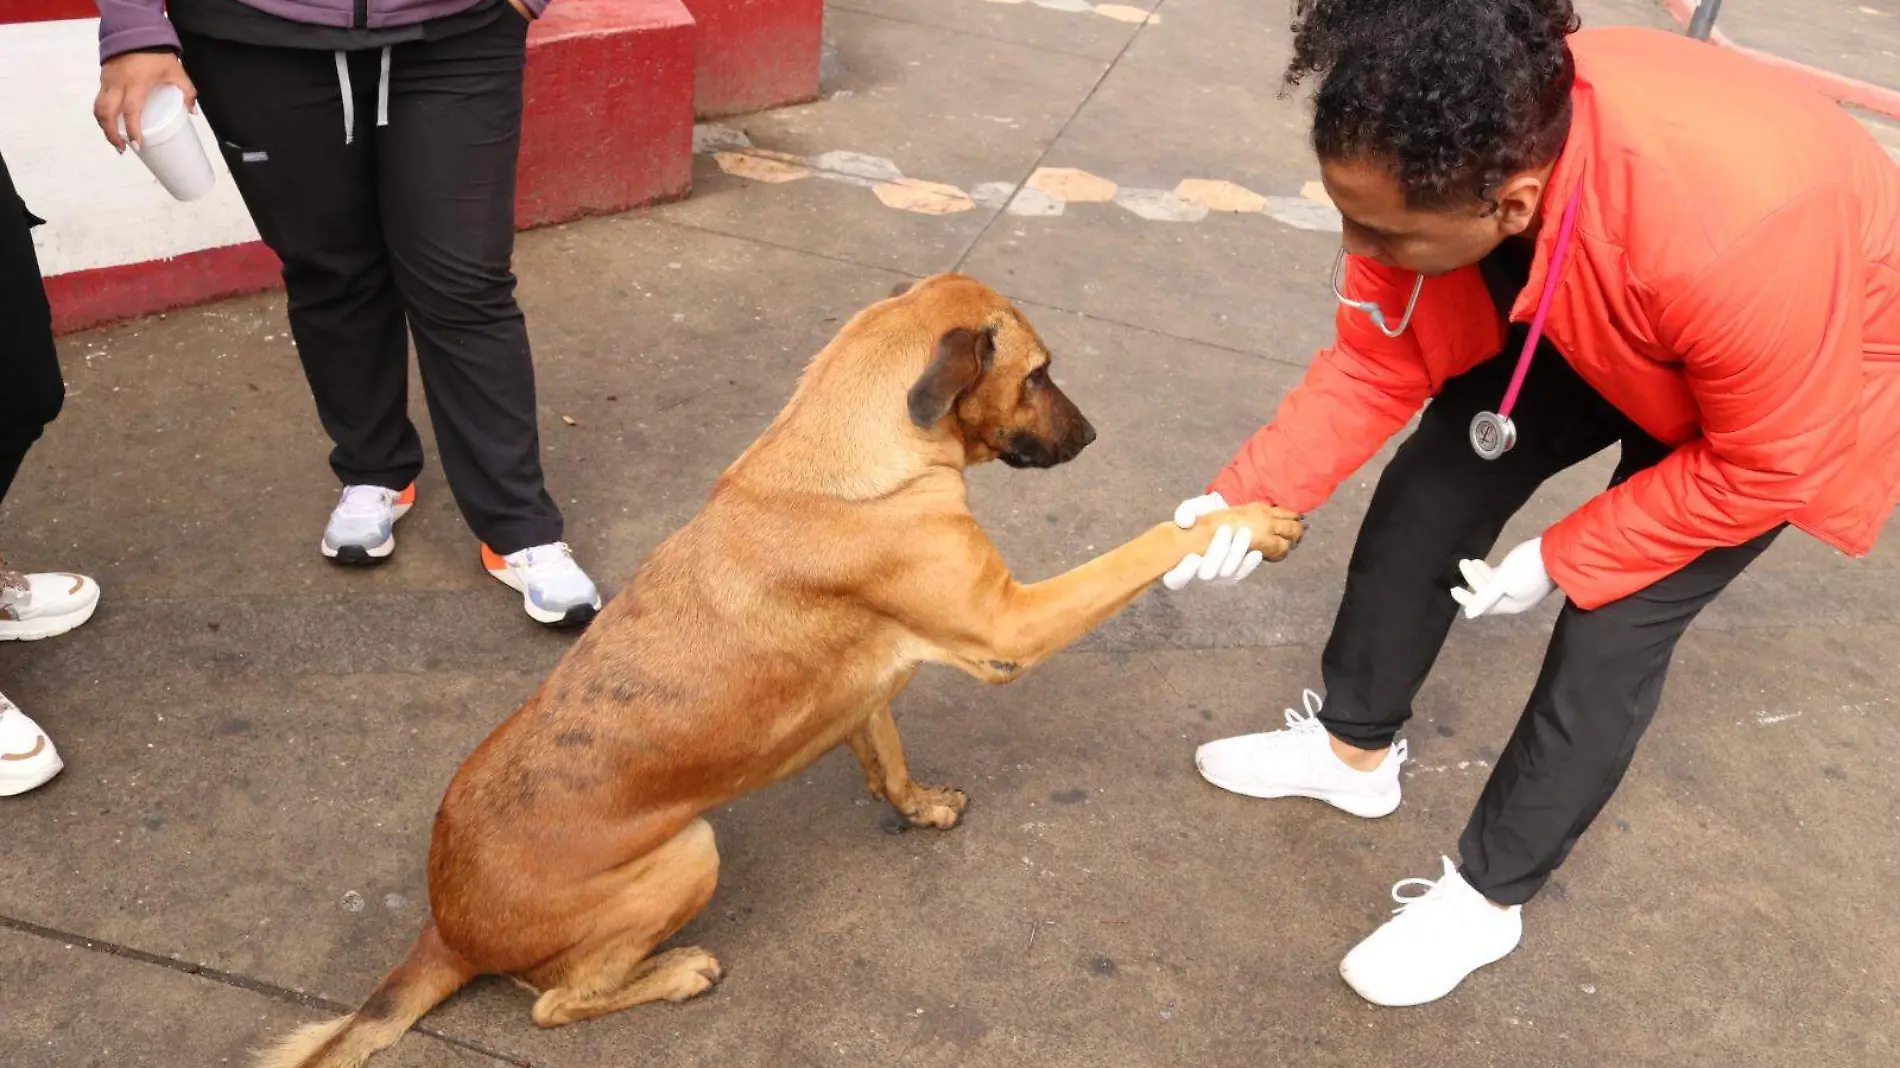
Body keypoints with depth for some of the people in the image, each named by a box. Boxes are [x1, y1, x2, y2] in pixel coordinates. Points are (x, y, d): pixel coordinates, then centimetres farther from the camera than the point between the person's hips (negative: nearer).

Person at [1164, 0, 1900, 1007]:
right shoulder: (1444, 158, -30)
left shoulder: (1733, 235, -46)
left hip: (1797, 382, -5)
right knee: (1428, 488, 2)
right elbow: (1378, 362, -16)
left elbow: (1764, 467, -27)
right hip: (1587, 318, 5)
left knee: (1611, 630, -9)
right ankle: (1353, 751, 26)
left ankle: (1482, 899, 13)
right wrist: (1251, 492, -26)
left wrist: (1559, 558, -21)